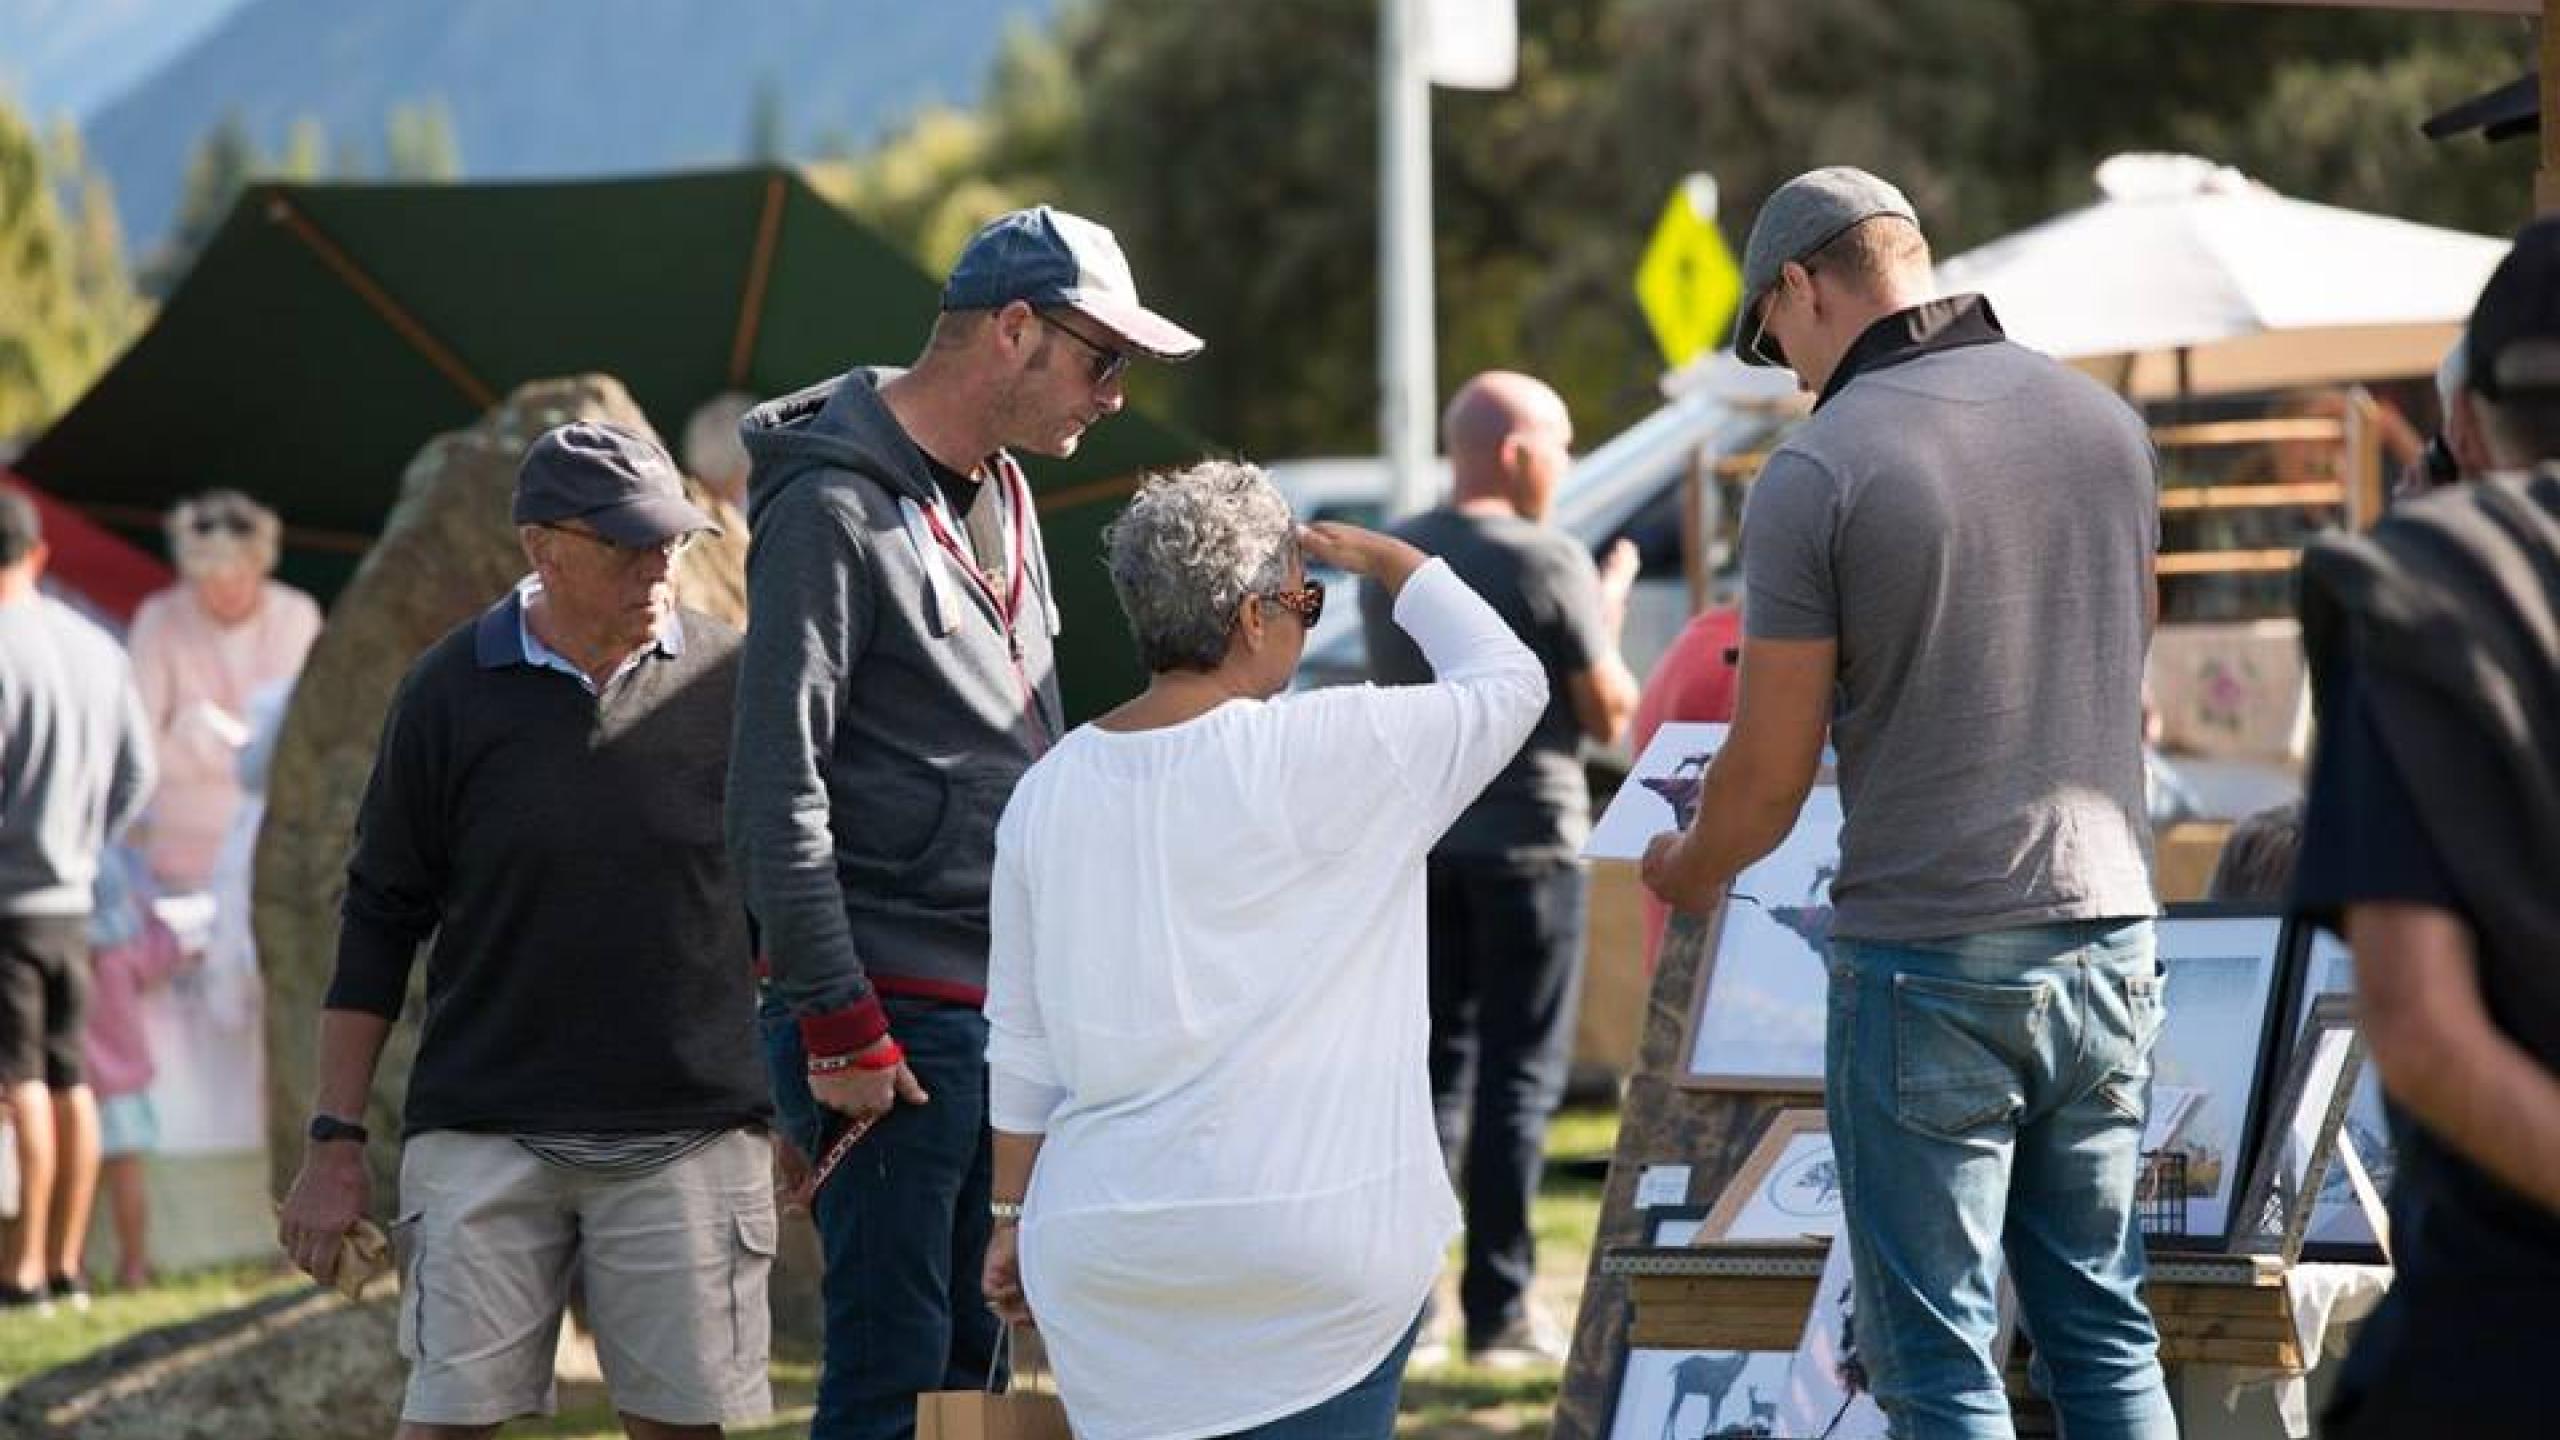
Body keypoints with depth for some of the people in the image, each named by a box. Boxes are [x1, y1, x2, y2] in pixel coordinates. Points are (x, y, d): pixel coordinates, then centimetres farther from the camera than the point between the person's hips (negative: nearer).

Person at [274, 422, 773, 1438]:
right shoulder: (452, 693, 1)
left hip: (690, 1128, 1)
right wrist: (336, 1140, 2)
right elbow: (379, 919, 6)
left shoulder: (729, 680, 4)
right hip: (484, 1129, -1)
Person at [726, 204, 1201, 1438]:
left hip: (1004, 1014, 9)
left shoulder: (1004, 496, 15)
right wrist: (839, 1030, -19)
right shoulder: (834, 509, -13)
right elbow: (776, 794, -17)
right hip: (892, 1019, -9)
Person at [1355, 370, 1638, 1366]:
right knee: (1520, 1075, 0)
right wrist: (1609, 611, 7)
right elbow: (1609, 713, -10)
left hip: (1417, 837, 6)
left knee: (1431, 1065, 13)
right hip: (1524, 838, -6)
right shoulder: (1548, 564, -14)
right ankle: (1498, 1308, -1)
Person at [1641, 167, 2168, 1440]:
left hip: (1928, 963, -5)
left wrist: (1686, 873, 13)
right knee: (2104, 1333, 13)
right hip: (2106, 927, 6)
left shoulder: (1818, 472, -11)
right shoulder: (2105, 424, 6)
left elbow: (1768, 778, -8)